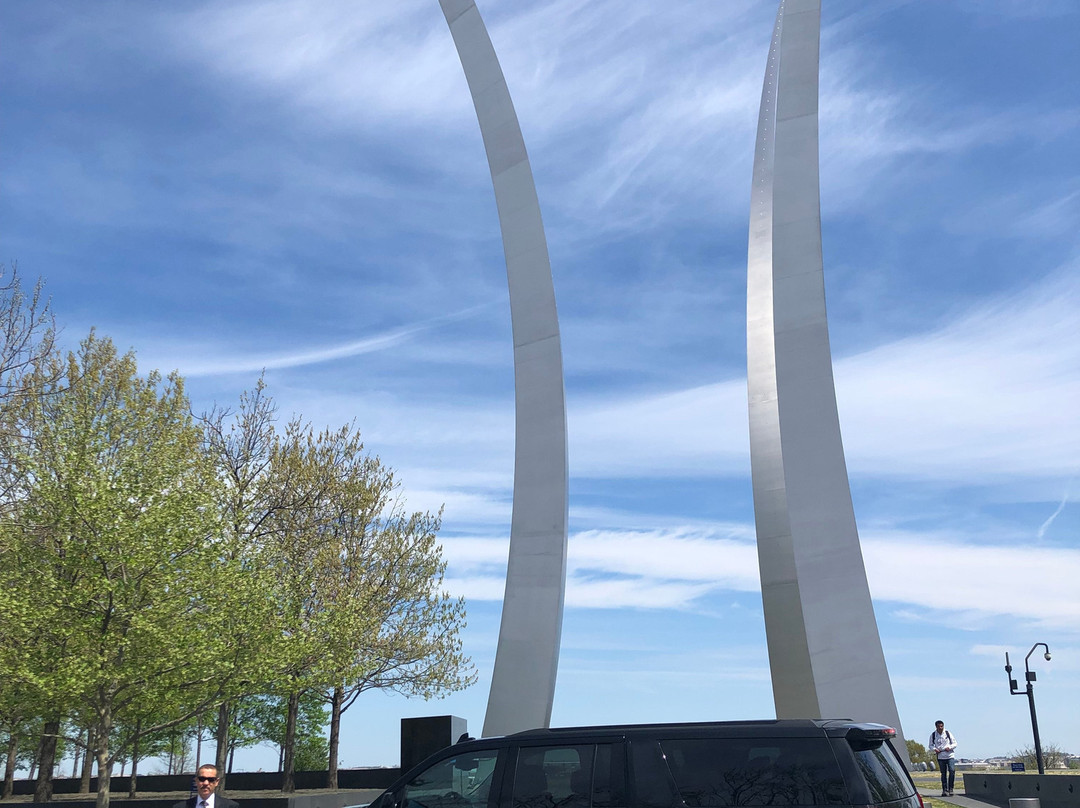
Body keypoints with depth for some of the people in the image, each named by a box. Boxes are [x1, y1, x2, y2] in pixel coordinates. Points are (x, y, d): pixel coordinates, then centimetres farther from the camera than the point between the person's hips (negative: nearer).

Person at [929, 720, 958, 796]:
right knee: (943, 773, 7)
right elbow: (931, 745, 11)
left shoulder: (948, 733, 0)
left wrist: (949, 747, -14)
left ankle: (950, 789, -3)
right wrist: (934, 749, -10)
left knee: (952, 771, -15)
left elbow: (954, 743, 5)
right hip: (940, 757, 1)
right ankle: (945, 790, 15)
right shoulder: (933, 735, 3)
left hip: (949, 756, -1)